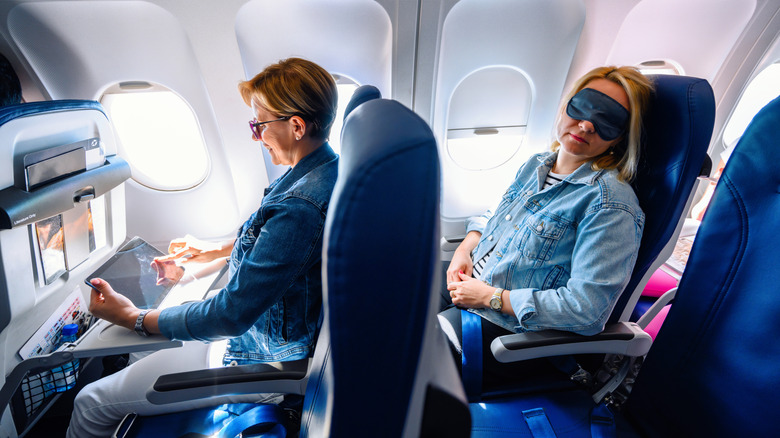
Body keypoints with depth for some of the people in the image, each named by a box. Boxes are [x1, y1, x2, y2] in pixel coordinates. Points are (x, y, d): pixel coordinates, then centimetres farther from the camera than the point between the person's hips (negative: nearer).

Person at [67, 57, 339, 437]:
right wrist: (216, 251, 15)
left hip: (266, 359, -9)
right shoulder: (326, 169, -3)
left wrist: (133, 318, -13)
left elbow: (232, 314, -28)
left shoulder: (300, 206, -35)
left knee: (92, 403, 5)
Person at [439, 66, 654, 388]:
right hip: (464, 279, 8)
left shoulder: (612, 203, -19)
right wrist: (465, 248, -2)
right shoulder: (536, 165, 5)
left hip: (510, 328, -7)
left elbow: (587, 309, -24)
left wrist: (491, 297, -19)